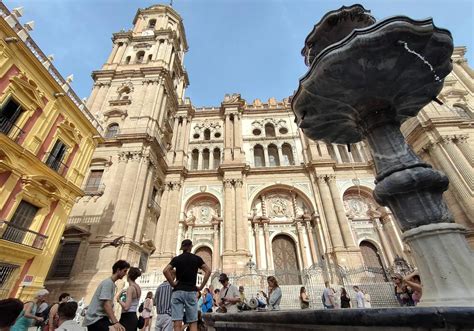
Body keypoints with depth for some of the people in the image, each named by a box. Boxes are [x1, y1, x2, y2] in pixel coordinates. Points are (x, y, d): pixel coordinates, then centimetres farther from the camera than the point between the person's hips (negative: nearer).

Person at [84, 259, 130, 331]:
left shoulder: (112, 283, 12)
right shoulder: (108, 283, -17)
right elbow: (106, 305, -26)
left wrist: (114, 321, 26)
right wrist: (115, 322, -33)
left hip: (100, 318, 10)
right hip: (95, 319, -10)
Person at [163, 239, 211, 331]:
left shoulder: (176, 258, 6)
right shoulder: (196, 258, 5)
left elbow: (165, 271, -10)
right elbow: (208, 271, -4)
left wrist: (172, 283, -1)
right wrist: (201, 286, 1)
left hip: (178, 291, 1)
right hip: (191, 291, 0)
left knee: (177, 323, -1)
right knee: (193, 323, 5)